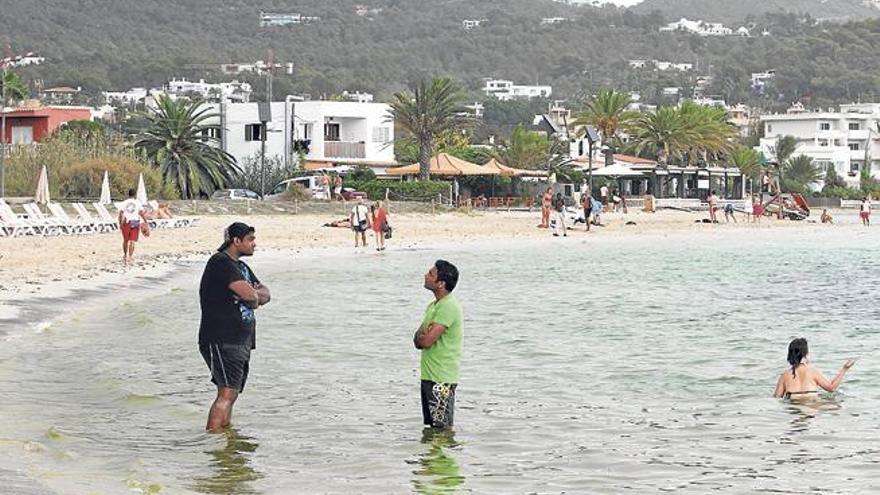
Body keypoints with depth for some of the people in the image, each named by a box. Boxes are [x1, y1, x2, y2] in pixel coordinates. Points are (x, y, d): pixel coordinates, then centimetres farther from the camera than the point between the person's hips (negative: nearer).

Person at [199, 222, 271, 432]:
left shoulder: (241, 266, 19)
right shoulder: (220, 263, -13)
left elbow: (265, 294, 16)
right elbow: (248, 294, -24)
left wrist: (255, 294, -7)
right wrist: (256, 296, 0)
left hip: (241, 341, 10)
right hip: (220, 340, -10)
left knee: (231, 393, 12)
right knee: (227, 392, -18)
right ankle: (212, 436, -21)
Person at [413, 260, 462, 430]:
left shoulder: (448, 307, -17)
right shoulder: (434, 305, 15)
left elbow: (426, 341, -22)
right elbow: (418, 340, 13)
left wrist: (420, 337, 1)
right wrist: (422, 337, -10)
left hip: (442, 379, -10)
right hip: (429, 376, 10)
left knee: (443, 428, -6)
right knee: (431, 426, 15)